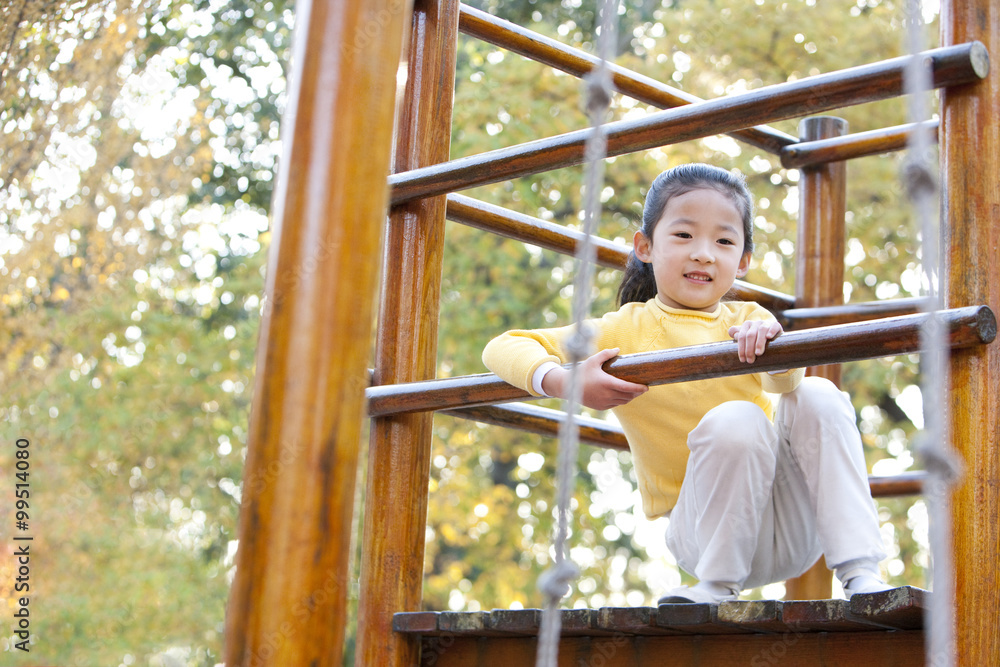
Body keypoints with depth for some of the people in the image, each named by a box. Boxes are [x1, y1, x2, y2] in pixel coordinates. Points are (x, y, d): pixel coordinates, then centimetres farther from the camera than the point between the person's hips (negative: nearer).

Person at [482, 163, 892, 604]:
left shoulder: (747, 320, 8)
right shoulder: (627, 330, 0)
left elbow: (784, 380, -15)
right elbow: (503, 349, -2)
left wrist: (768, 341, -38)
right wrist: (565, 382, -22)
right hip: (701, 531, -3)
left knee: (817, 396, -20)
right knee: (733, 421, -29)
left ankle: (859, 571, -22)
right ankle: (719, 585, -18)